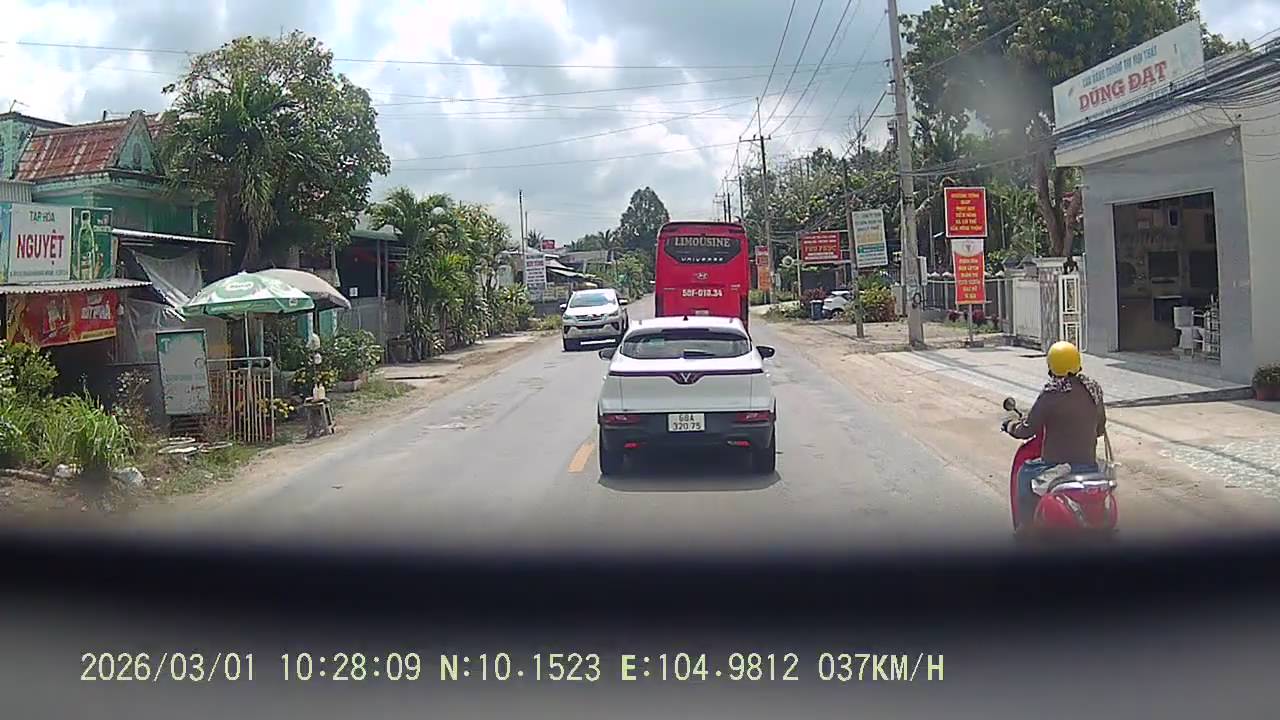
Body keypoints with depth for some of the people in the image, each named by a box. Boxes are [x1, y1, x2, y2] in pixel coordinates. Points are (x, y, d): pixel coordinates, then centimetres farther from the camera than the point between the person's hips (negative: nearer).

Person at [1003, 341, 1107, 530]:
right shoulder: (1094, 389, 1)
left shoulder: (1052, 393, -17)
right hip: (1089, 463, 5)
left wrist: (1011, 425, 9)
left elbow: (1028, 429, -11)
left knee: (1025, 474, 20)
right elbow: (1100, 428, 12)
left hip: (1057, 464, -5)